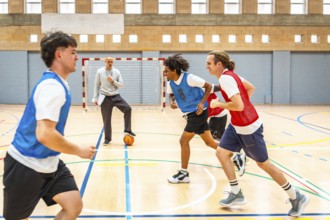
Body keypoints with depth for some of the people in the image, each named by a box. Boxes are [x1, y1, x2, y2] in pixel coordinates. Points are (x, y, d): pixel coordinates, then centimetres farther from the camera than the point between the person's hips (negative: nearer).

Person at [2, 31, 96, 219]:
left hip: (48, 163, 8)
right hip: (26, 164, -8)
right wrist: (79, 151, -20)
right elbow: (44, 134, -32)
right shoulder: (52, 86, -23)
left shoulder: (57, 84, 7)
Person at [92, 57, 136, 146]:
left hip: (116, 96, 2)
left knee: (127, 109, -17)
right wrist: (95, 98, 2)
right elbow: (96, 85, 4)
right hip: (105, 98, -2)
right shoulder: (100, 72, -2)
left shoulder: (116, 72, 2)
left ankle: (127, 130, 0)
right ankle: (107, 138, 15)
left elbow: (121, 85, 1)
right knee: (106, 119, 0)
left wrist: (113, 81, -16)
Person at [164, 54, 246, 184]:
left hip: (198, 112, -8)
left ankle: (184, 173, 4)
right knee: (209, 142, 14)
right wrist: (172, 102, -6)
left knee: (183, 141, -8)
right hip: (190, 114, 8)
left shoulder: (189, 78, -21)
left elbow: (208, 86, -13)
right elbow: (171, 94, 17)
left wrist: (202, 103, -22)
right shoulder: (170, 83, -1)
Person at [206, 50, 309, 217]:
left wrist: (218, 104, -18)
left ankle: (296, 197, 18)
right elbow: (251, 88, 18)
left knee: (263, 163, 3)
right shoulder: (229, 75, 7)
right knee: (221, 153, 8)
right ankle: (236, 194, 16)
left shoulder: (225, 78, -23)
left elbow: (239, 105, -32)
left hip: (248, 128, -10)